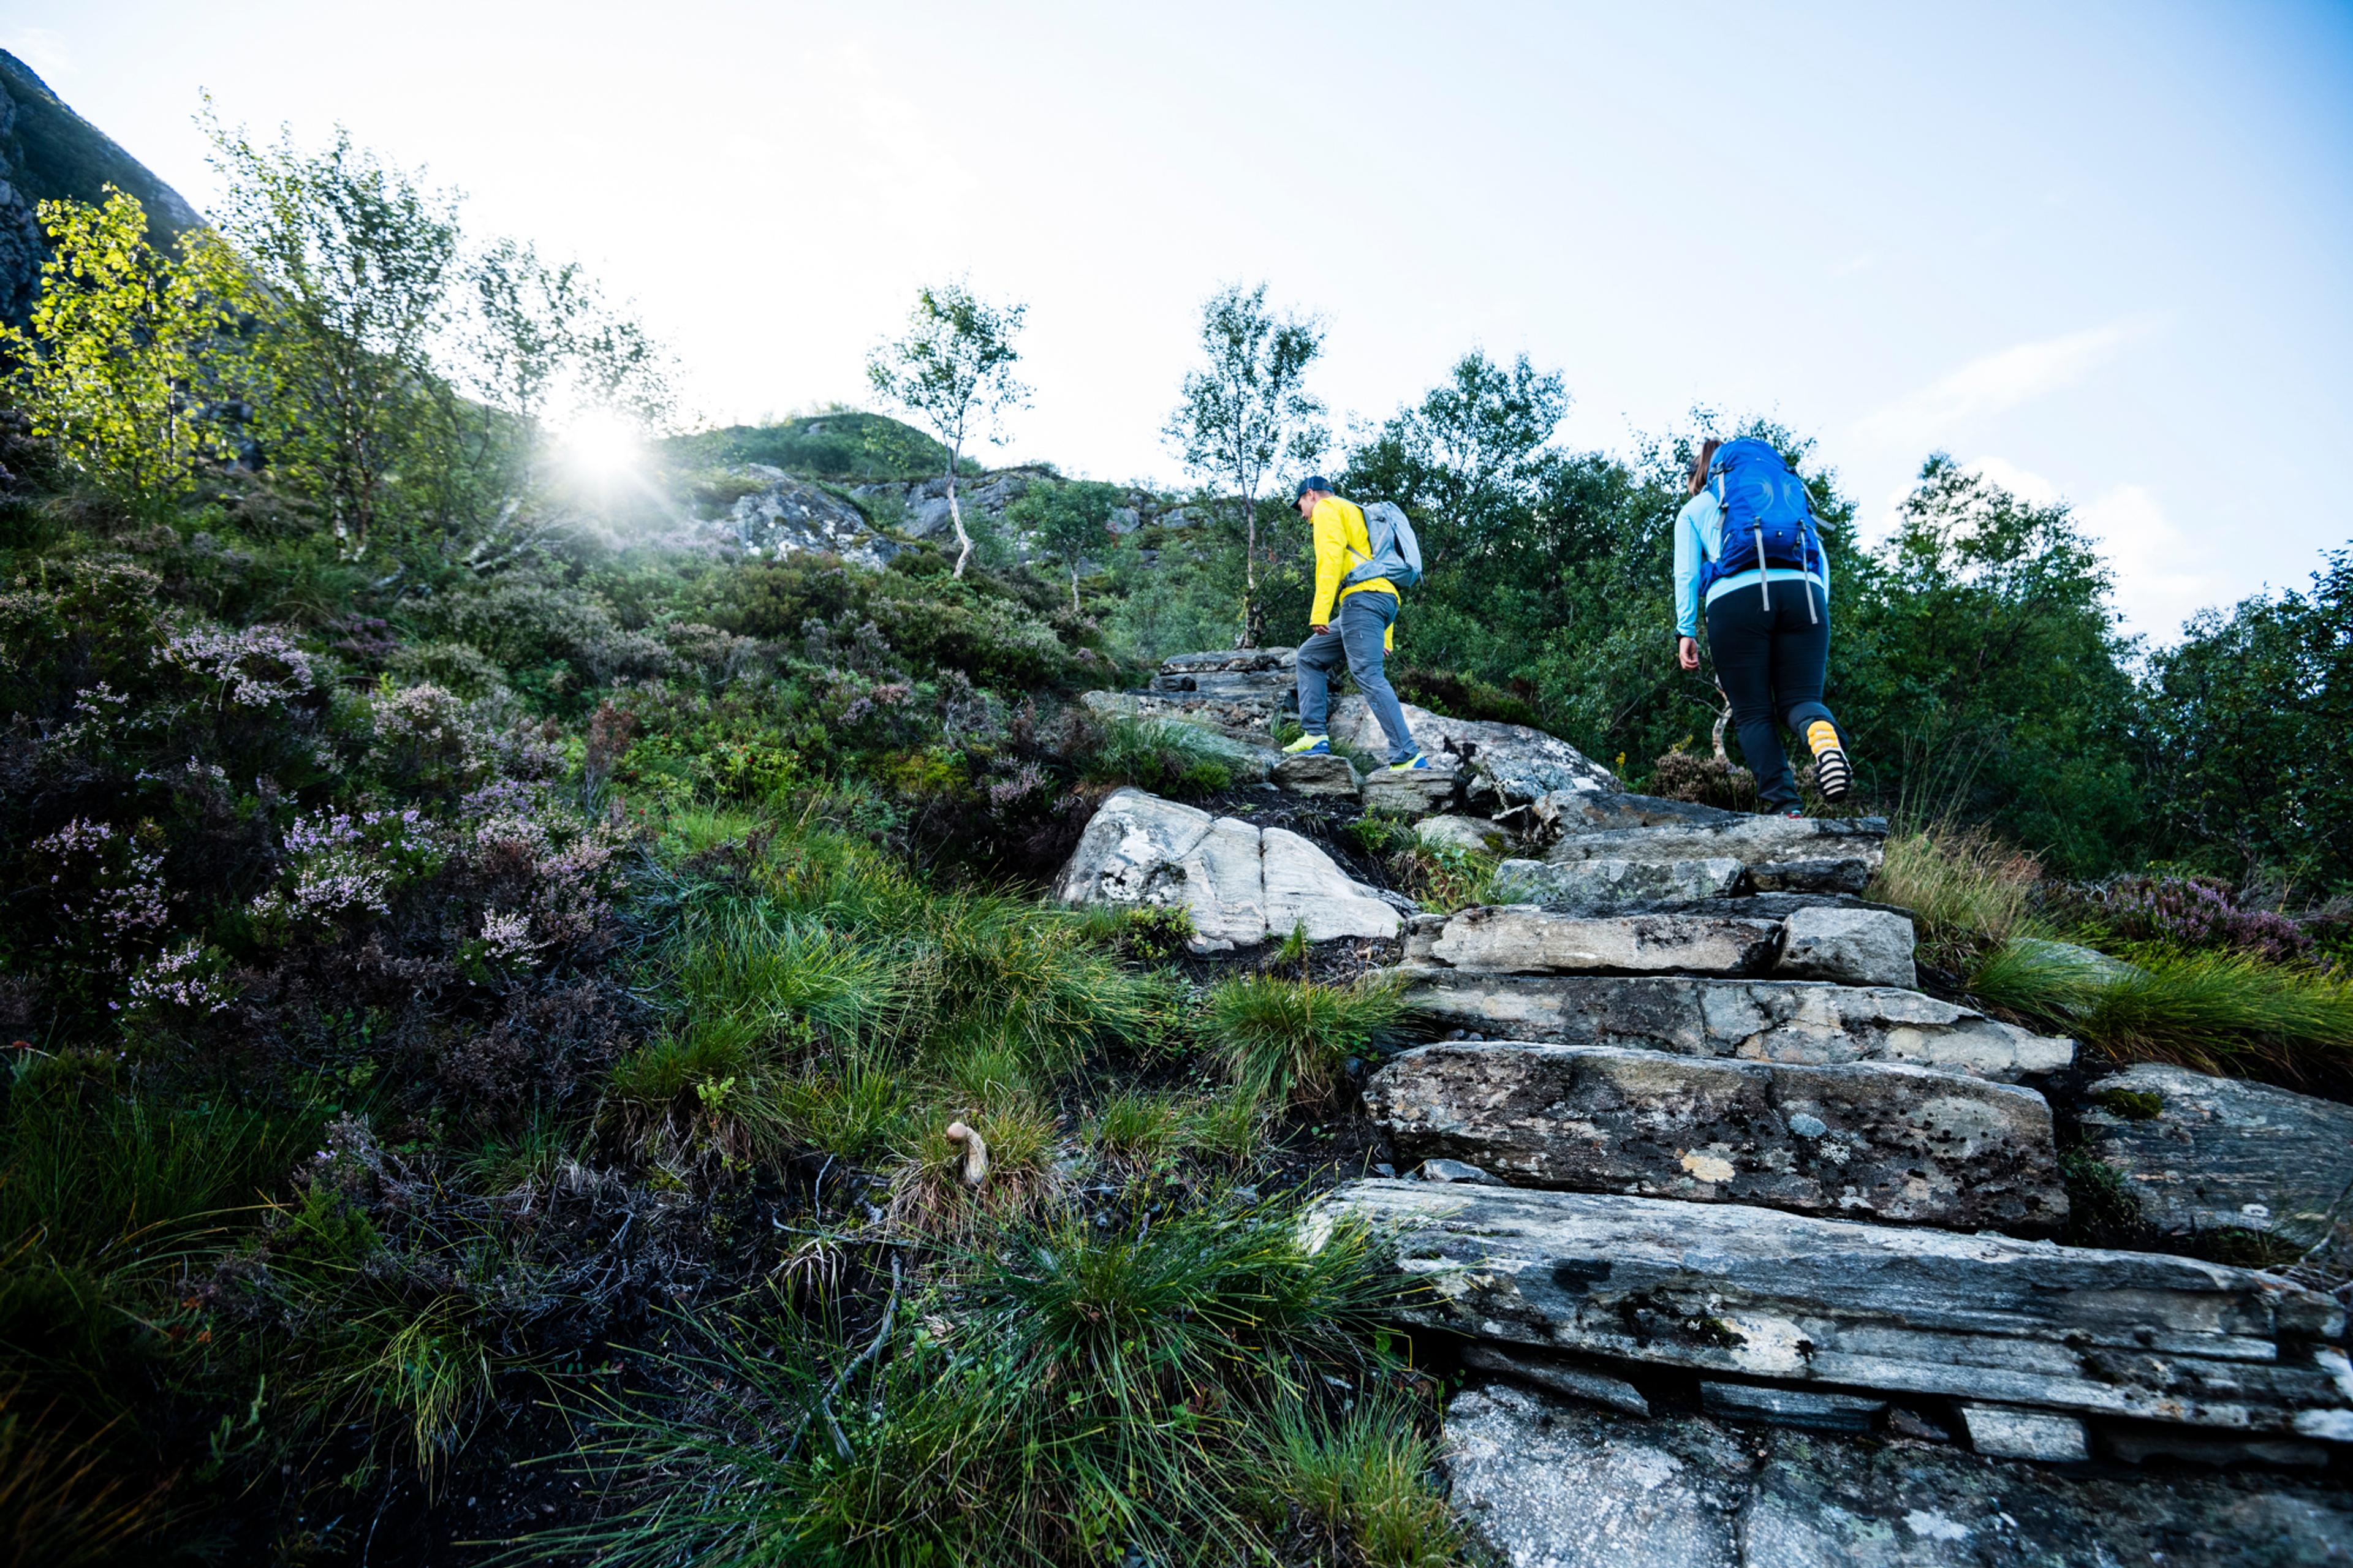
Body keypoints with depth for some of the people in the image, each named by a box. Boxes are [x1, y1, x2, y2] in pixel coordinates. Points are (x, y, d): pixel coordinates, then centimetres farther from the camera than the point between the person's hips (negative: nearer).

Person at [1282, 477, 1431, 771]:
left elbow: (1330, 556, -12)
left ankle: (1408, 757, -23)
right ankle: (1316, 737, 8)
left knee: (1369, 676, -17)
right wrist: (1385, 636, 24)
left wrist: (1320, 612, -19)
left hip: (1362, 597, -10)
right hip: (1385, 600, 10)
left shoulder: (1327, 508, 8)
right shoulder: (1357, 516, 35)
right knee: (1309, 656, 16)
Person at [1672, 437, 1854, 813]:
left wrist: (1686, 631, 8)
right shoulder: (1793, 490, 33)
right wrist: (1819, 618, 22)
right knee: (1798, 698, 6)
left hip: (1736, 595, -2)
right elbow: (1822, 563, 23)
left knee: (1753, 714, 4)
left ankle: (1786, 807, -10)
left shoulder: (1694, 509, 24)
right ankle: (1823, 732, -31)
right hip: (1805, 593, 3)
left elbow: (1686, 573, 10)